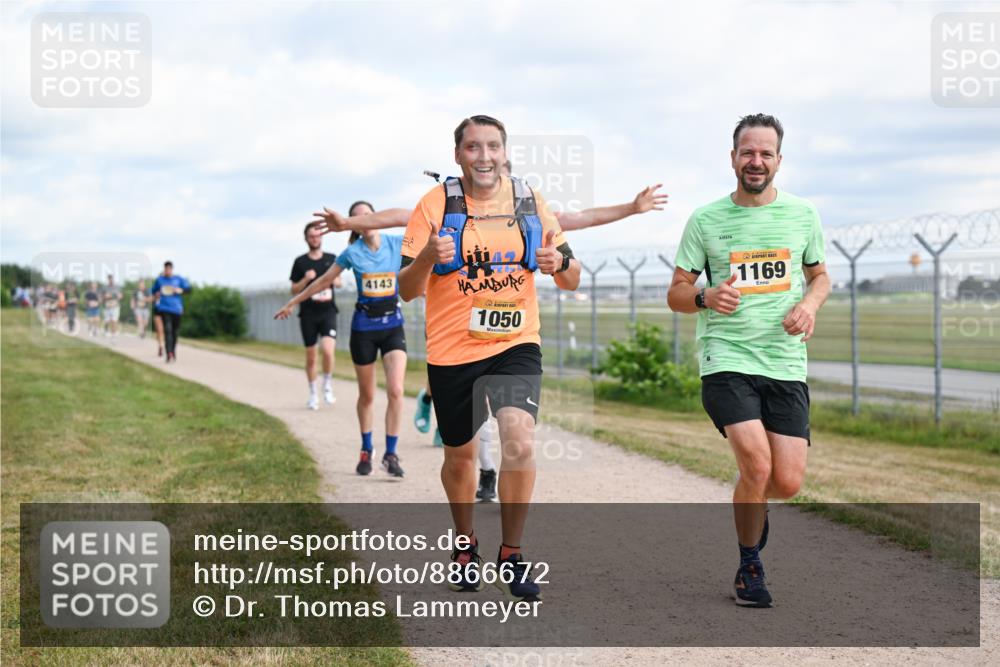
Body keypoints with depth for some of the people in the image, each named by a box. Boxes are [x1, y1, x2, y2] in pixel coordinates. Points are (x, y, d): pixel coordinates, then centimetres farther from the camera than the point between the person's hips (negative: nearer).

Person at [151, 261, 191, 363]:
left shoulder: (179, 279, 5)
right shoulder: (159, 280, 8)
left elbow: (188, 289, 2)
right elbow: (154, 290, 23)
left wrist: (179, 290, -15)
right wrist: (156, 295, 1)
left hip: (176, 309, 1)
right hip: (164, 308, -1)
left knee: (175, 331, 8)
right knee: (167, 329, -16)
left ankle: (173, 351, 30)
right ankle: (169, 354, -23)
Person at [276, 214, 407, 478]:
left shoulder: (397, 244, -3)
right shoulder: (352, 253, -3)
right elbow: (323, 281, 8)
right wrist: (292, 303, 13)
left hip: (393, 325, 0)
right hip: (363, 327, 0)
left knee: (395, 390, -15)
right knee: (366, 395, 9)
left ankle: (391, 454, -6)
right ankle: (366, 450, 28)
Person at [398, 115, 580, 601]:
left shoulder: (529, 203, 2)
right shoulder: (435, 205, -5)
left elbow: (572, 280, 8)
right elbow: (407, 290, -6)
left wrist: (560, 263, -15)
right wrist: (428, 257, -27)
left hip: (516, 345, 1)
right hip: (451, 350, 0)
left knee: (520, 441, -20)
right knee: (459, 455, 13)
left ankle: (511, 554, -2)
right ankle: (465, 546, 39)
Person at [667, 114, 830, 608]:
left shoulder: (802, 214, 9)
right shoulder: (706, 219, 2)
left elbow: (819, 275, 22)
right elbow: (676, 294, 6)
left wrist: (809, 303, 0)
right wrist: (707, 298, -16)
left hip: (785, 363, 3)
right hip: (726, 359, -2)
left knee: (788, 482, -5)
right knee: (757, 464, -20)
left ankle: (748, 506, 34)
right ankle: (749, 568, 3)